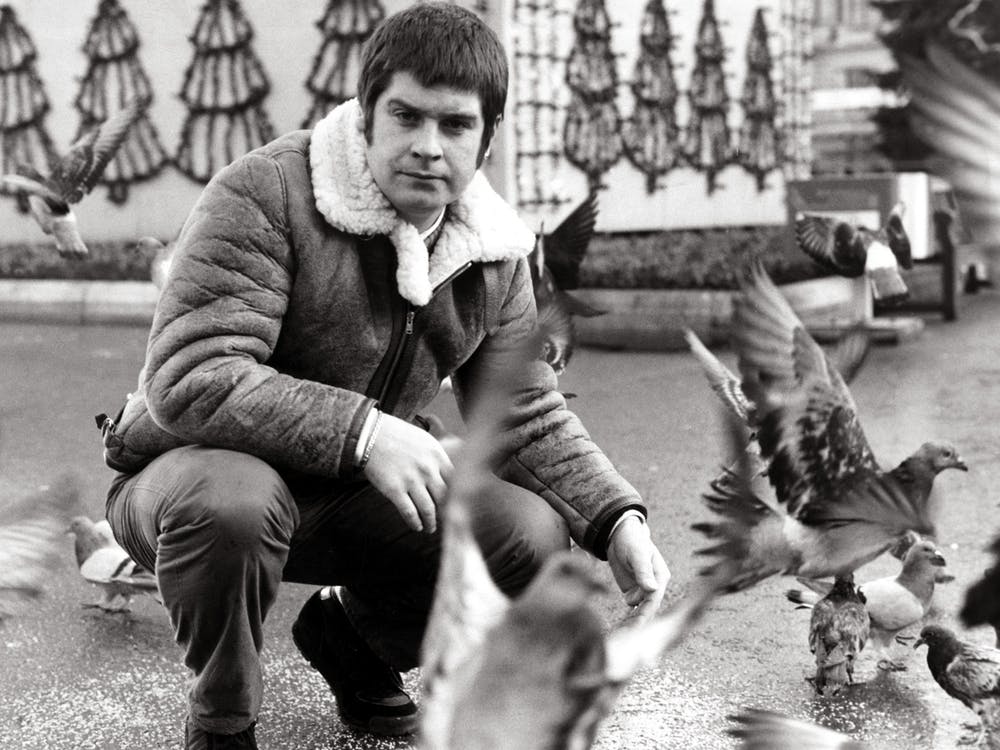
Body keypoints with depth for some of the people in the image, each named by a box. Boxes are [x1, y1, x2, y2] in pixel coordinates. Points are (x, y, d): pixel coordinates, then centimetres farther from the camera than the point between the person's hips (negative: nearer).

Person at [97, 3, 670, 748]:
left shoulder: (494, 253, -3)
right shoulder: (265, 194, -23)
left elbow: (529, 419, 2)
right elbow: (188, 379, -32)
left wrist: (619, 521, -15)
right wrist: (362, 430, -39)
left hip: (355, 501, 5)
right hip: (195, 466, -5)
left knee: (532, 535, -15)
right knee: (228, 501, -41)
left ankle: (354, 643, 15)